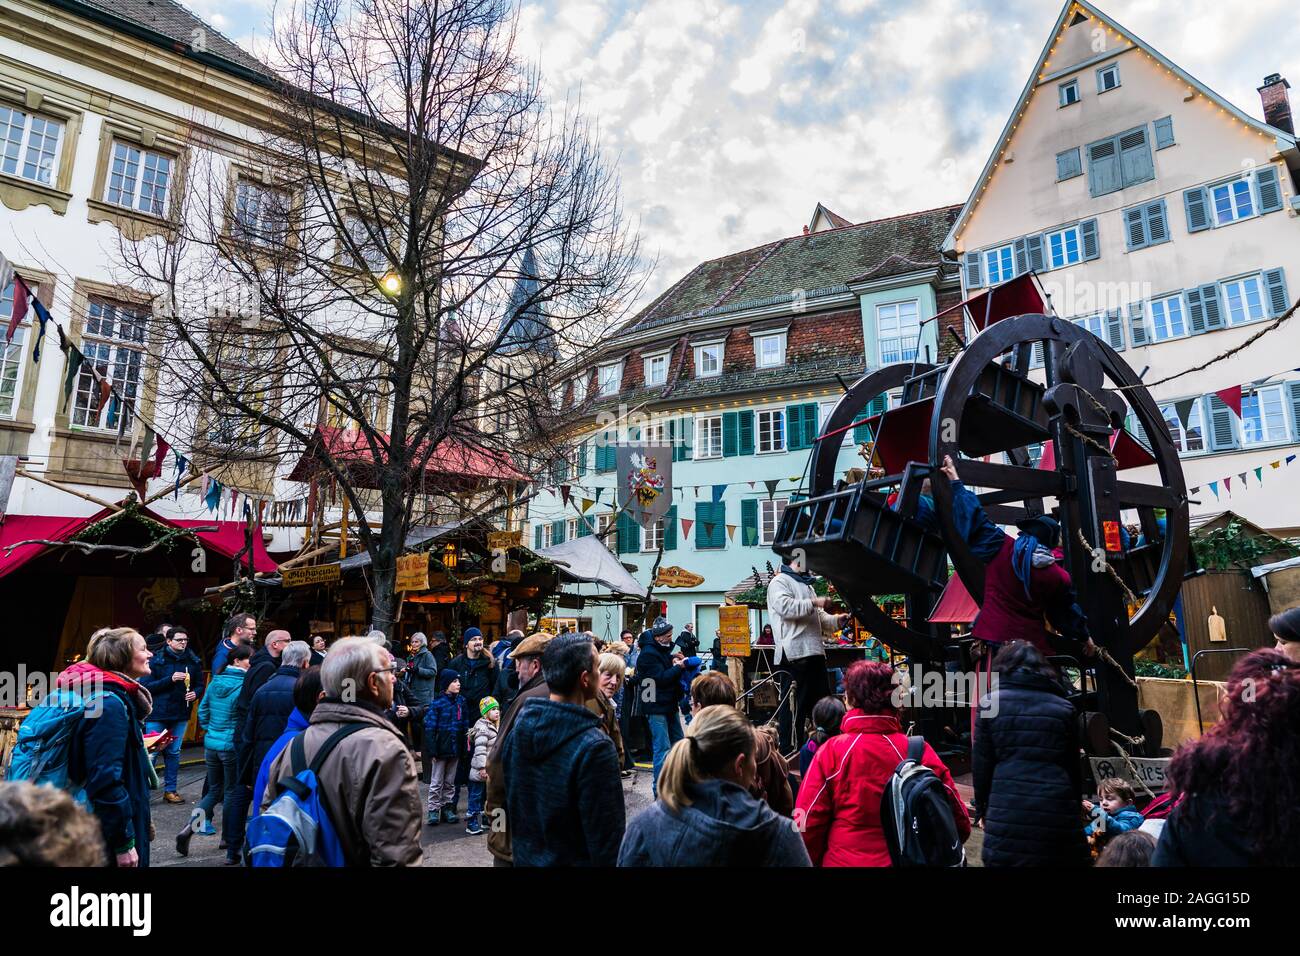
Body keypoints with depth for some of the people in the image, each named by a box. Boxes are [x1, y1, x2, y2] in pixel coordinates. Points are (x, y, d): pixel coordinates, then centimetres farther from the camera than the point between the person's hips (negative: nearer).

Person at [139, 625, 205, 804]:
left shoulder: (193, 661, 2)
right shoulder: (156, 660, -7)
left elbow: (200, 685, 10)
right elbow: (146, 686, -11)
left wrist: (195, 693, -12)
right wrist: (170, 679, -21)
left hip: (180, 715, 3)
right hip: (157, 714, -3)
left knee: (173, 753, 13)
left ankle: (170, 789, 23)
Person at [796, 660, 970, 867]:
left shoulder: (831, 752, -16)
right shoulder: (920, 751, -12)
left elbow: (807, 822, -13)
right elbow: (959, 822, -5)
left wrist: (812, 861, 5)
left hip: (845, 861, -1)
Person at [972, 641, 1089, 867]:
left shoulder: (990, 703, 4)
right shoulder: (1064, 708, 11)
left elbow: (981, 764, 2)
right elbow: (1074, 766, 16)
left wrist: (981, 808, 13)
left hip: (1006, 811, -3)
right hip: (1058, 811, 3)